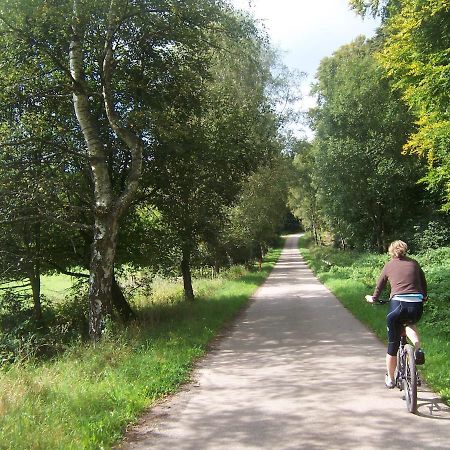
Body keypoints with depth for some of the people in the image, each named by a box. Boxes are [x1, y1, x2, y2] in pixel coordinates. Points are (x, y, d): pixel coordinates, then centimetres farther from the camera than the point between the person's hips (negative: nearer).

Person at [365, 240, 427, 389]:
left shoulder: (389, 265, 12)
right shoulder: (414, 263, 16)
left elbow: (380, 285, 22)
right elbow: (423, 283, 26)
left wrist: (373, 298, 40)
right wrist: (424, 297, 45)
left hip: (398, 304, -2)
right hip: (417, 306, 2)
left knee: (393, 344, 13)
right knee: (410, 324, 37)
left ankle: (390, 379, 26)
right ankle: (418, 349, 9)